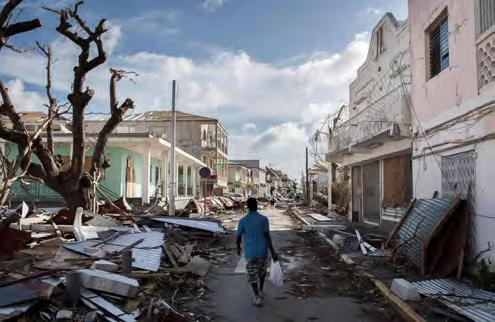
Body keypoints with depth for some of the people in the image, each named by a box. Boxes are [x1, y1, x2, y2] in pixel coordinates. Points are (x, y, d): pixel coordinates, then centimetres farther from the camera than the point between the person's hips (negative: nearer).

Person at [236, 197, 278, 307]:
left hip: (250, 253, -1)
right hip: (262, 251, 1)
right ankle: (260, 292, 34)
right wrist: (272, 252, -8)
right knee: (262, 271, 24)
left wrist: (238, 248, 20)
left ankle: (257, 297, 5)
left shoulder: (243, 221, -7)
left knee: (252, 275, 9)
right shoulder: (264, 219, -9)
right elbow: (267, 237, -13)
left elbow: (238, 237, 1)